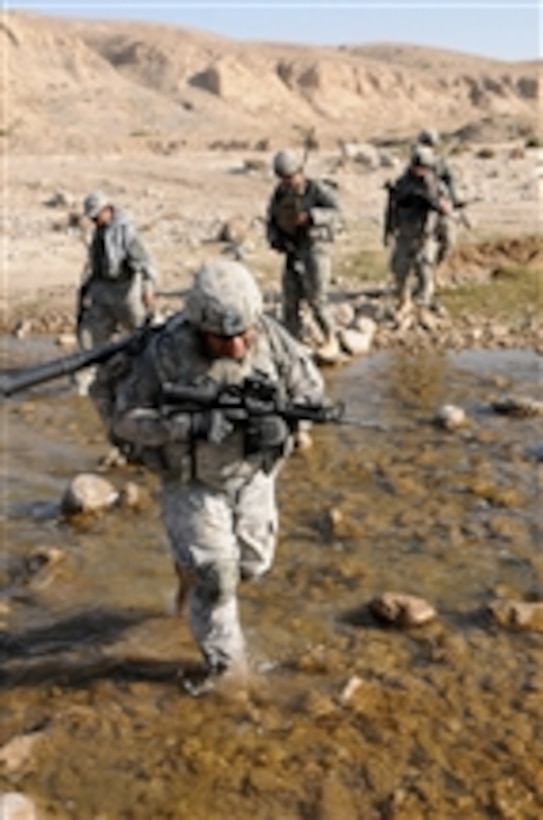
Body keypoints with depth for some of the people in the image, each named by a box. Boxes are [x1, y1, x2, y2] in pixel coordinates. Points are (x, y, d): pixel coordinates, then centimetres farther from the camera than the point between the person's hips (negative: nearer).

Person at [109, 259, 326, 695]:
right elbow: (126, 420, -22)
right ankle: (225, 663, 20)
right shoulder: (166, 353, -28)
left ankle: (193, 566, 44)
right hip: (192, 480, -3)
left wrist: (282, 421, -28)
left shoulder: (270, 336, -20)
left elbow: (310, 386, -7)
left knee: (251, 564, 13)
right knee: (214, 578, -2)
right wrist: (192, 425, -36)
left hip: (252, 474, 3)